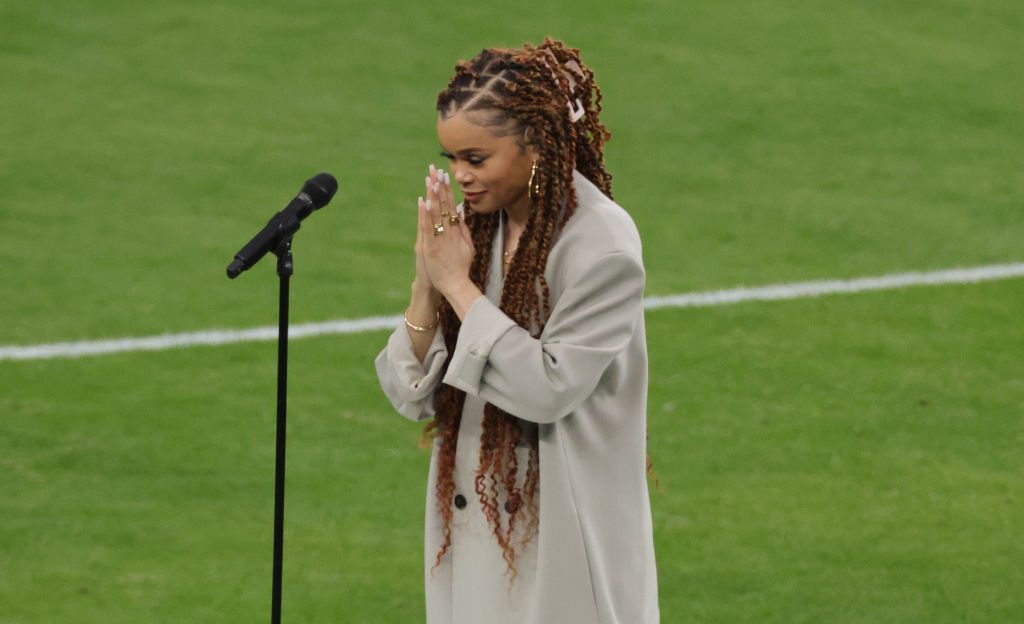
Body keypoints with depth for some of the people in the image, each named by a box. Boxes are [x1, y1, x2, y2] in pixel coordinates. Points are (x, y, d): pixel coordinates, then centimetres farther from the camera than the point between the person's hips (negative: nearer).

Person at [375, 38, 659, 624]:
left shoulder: (601, 243, -13)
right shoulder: (471, 228, 5)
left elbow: (548, 387, -20)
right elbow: (411, 394, 5)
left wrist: (458, 285, -14)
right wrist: (428, 283, -11)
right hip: (473, 531, 6)